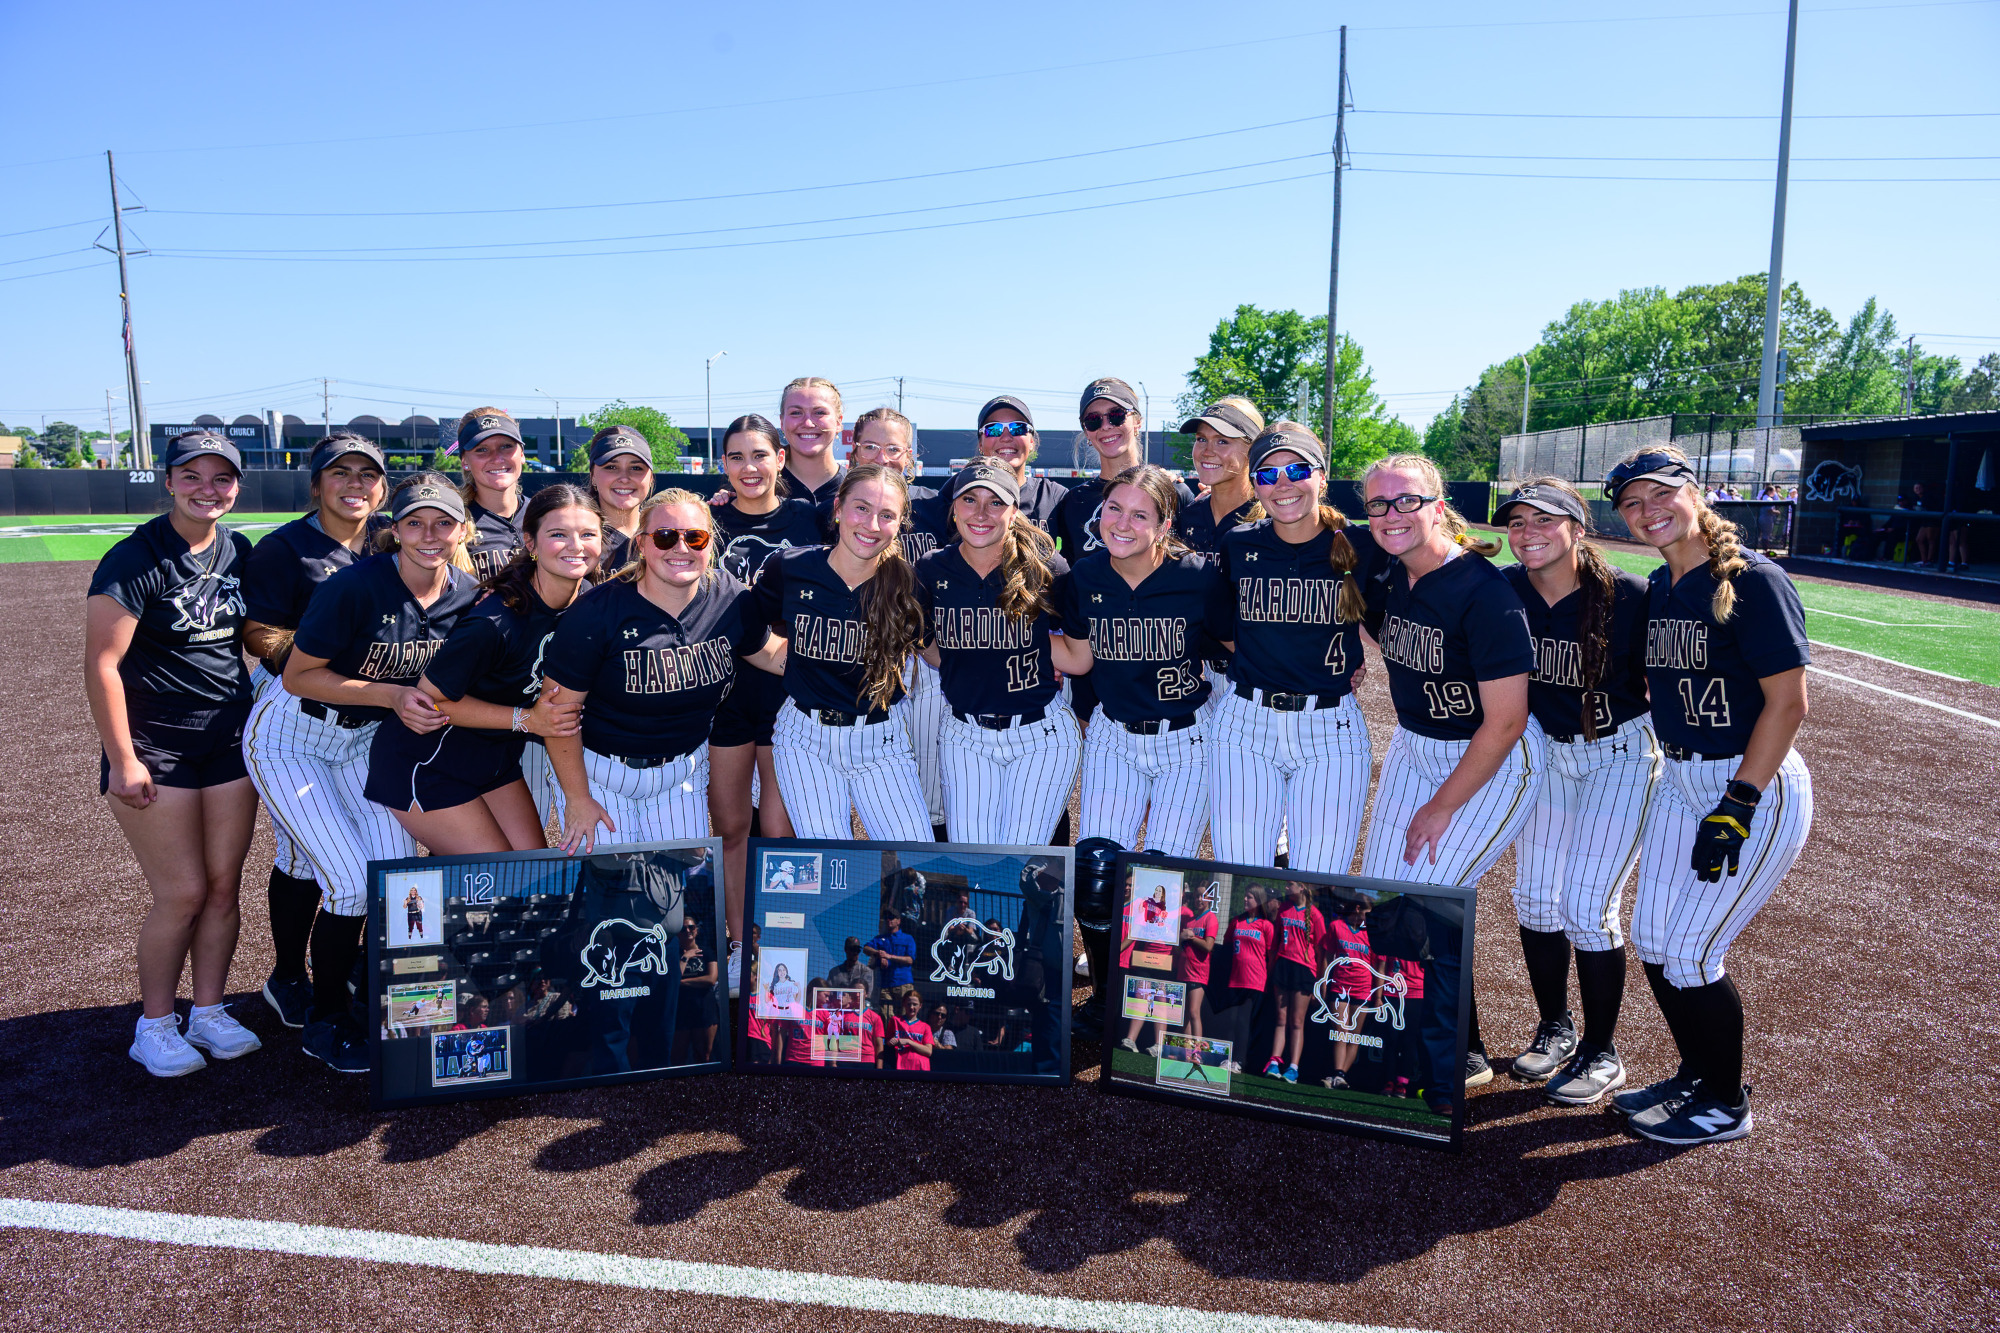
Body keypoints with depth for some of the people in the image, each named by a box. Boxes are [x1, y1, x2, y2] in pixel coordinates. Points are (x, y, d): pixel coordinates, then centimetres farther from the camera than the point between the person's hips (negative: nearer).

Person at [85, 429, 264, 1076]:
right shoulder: (136, 560, -13)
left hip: (231, 739, 6)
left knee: (224, 885, 8)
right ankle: (154, 1026, 17)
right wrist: (123, 760, -15)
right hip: (155, 748, -5)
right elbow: (101, 664, -14)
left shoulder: (238, 551, 6)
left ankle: (209, 1011, 23)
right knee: (182, 894, -3)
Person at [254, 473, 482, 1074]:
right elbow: (298, 676, -19)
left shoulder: (467, 595, -11)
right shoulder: (355, 586, -27)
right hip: (291, 739, -5)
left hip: (366, 738, 5)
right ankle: (324, 1023, 13)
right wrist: (392, 696, -27)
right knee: (351, 883, -10)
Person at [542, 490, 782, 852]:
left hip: (685, 771, 3)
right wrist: (577, 798, -11)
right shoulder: (598, 612, -22)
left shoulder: (728, 596, -10)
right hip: (602, 773, -3)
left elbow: (773, 655, 8)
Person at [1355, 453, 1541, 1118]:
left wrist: (1441, 809, -17)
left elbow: (1506, 721, -23)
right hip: (1415, 745, 8)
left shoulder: (1484, 593, -25)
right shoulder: (1389, 579, -5)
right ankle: (1463, 1050, 25)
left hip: (1495, 763, -7)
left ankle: (1446, 1072, 10)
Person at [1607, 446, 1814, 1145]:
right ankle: (1697, 1075, 32)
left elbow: (1788, 701, -18)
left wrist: (1738, 805, -21)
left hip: (1759, 785, -8)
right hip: (1680, 782, 8)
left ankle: (1726, 1105, 18)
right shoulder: (1657, 588, 8)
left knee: (1689, 954, -5)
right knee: (1652, 942, 10)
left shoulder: (1754, 581, -15)